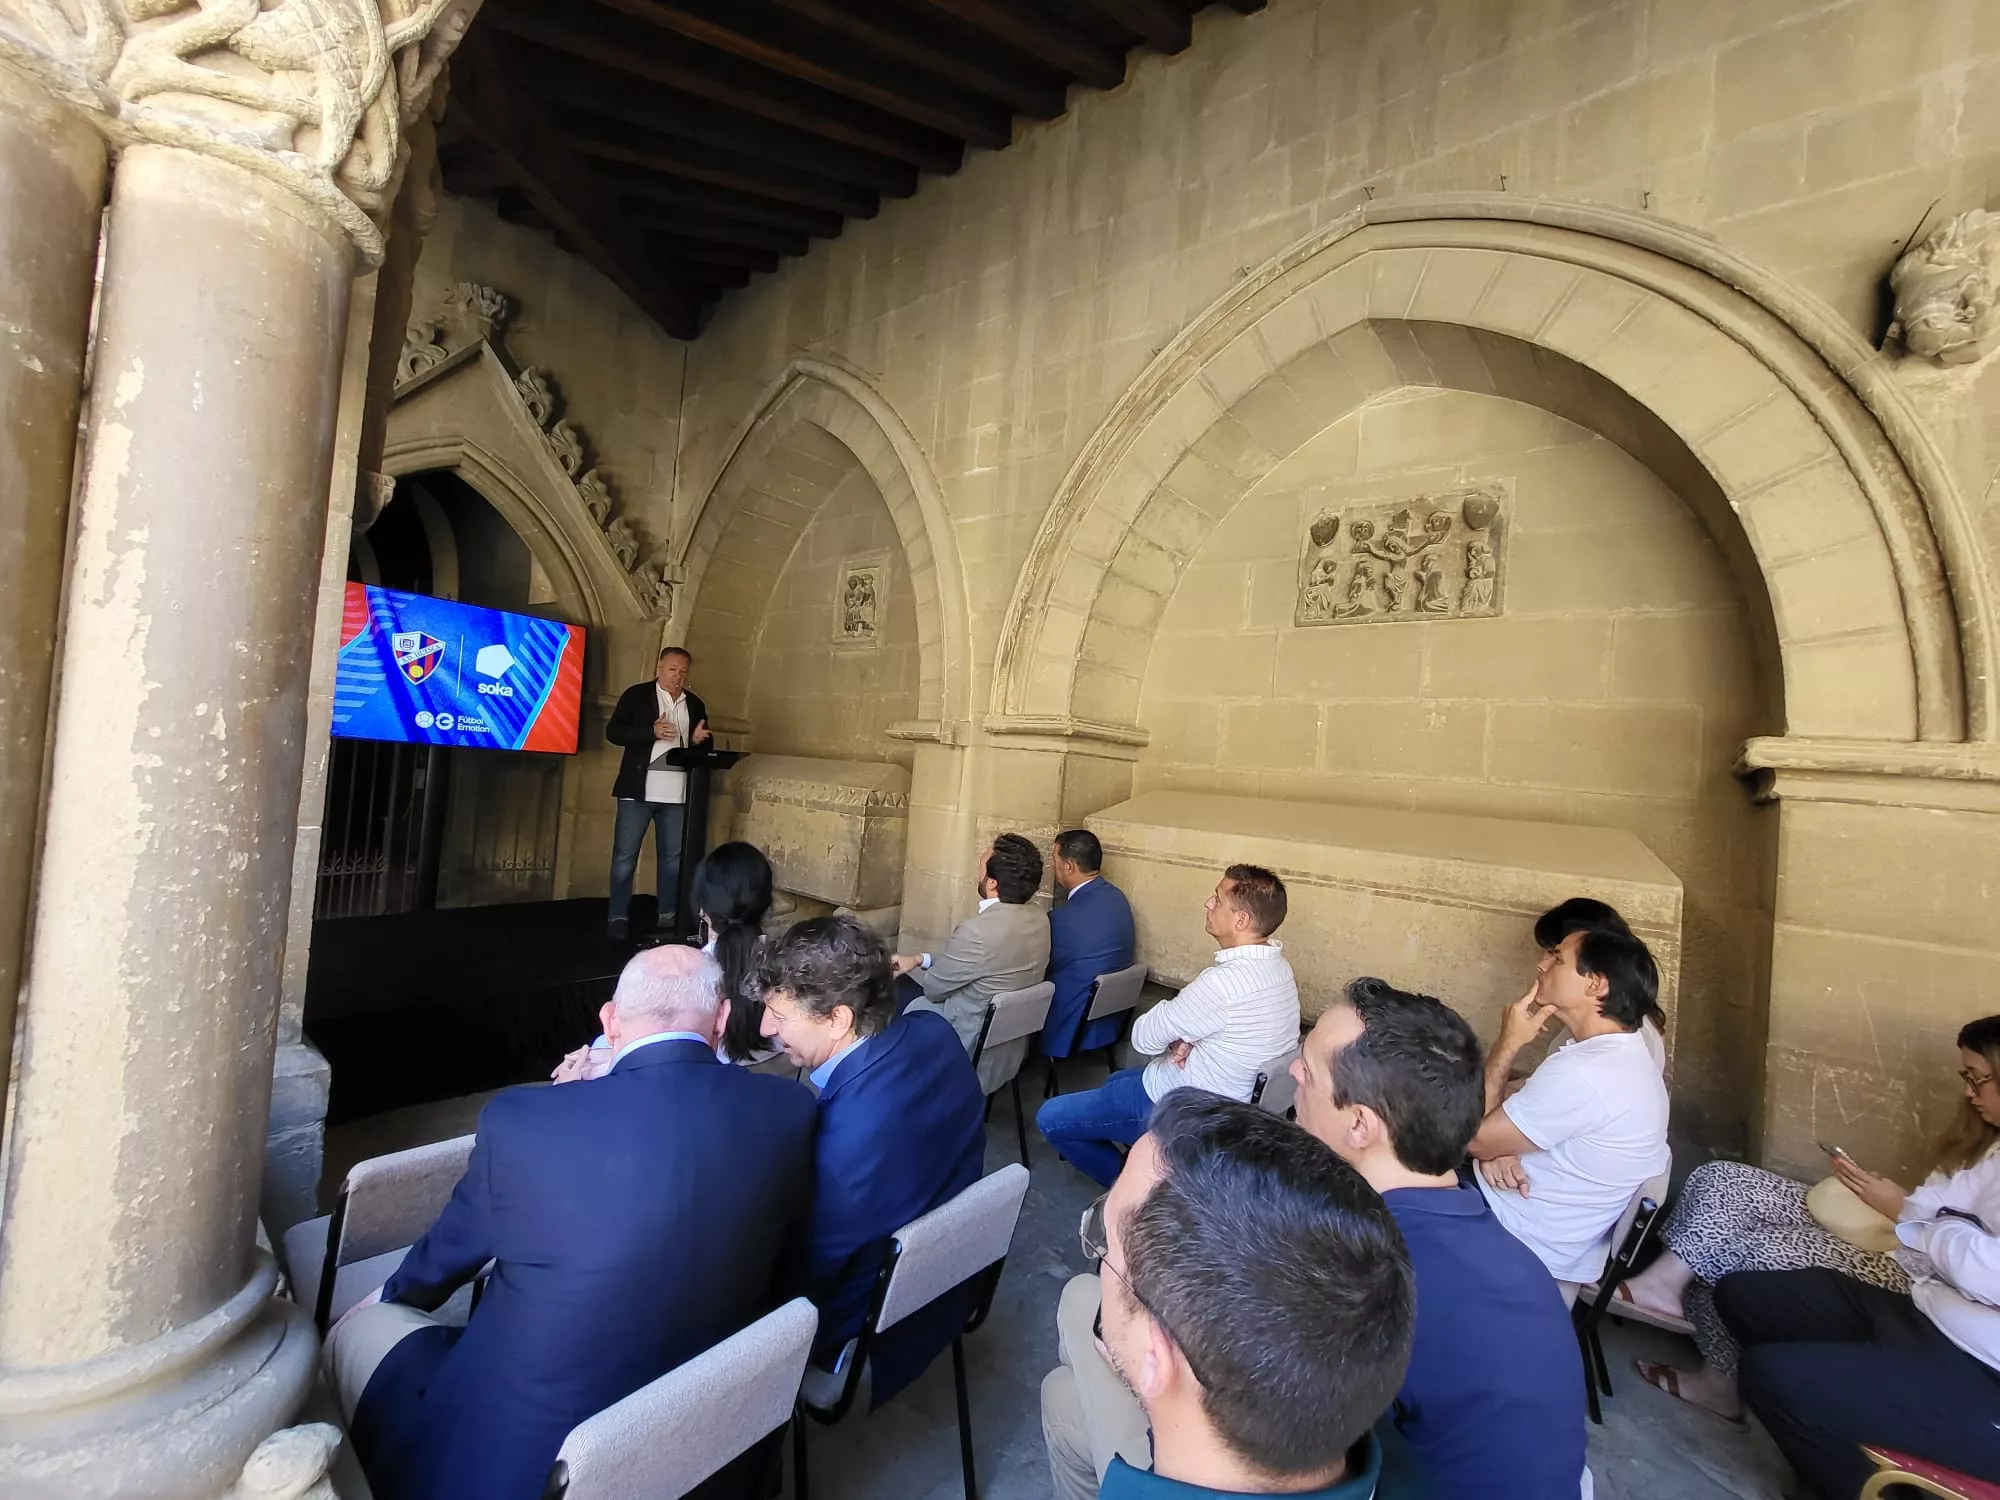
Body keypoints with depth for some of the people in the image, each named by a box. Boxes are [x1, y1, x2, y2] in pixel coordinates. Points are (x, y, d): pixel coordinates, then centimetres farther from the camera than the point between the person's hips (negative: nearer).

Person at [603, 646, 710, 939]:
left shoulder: (695, 705, 13)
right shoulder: (636, 695, 2)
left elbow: (704, 748, 18)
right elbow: (613, 732, -6)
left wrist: (699, 740, -6)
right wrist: (652, 732, -19)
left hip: (677, 793, 4)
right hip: (638, 790, -3)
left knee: (673, 856, 9)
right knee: (625, 856, 0)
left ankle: (668, 915, 19)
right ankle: (619, 917, 10)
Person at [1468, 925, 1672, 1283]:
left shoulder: (1582, 1073, -31)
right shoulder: (1626, 1056, 3)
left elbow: (1473, 1137, -21)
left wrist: (1508, 1043, -16)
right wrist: (1496, 1149, -10)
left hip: (1523, 1245, -9)